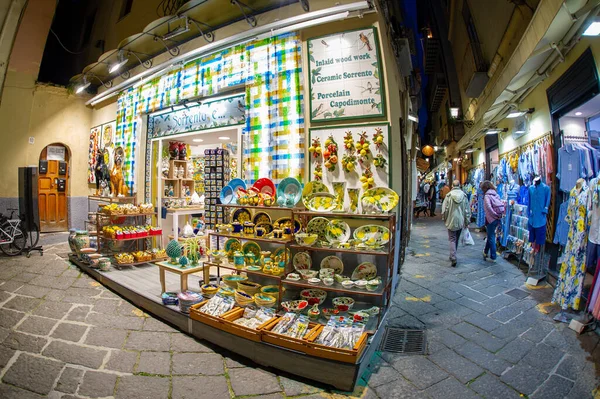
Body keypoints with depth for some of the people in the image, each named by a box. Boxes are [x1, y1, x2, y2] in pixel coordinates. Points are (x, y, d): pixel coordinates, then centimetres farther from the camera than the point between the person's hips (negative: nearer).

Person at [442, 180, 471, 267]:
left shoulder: (449, 195, -10)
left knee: (452, 239, 2)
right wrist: (467, 222, 11)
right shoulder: (464, 196, -1)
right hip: (460, 221, 3)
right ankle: (453, 256, 30)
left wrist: (444, 219, 7)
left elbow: (444, 209, -8)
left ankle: (453, 258, -12)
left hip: (451, 221, -3)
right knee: (457, 239, 17)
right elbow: (467, 210, 3)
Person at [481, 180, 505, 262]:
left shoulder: (487, 196, -12)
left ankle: (493, 257, 11)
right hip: (497, 219, 7)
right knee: (490, 235, 21)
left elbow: (489, 208, -24)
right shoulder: (496, 195, 9)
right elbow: (503, 205, 7)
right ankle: (486, 252, 35)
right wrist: (498, 215, 6)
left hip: (491, 219, -7)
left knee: (491, 237, 3)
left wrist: (495, 215, -13)